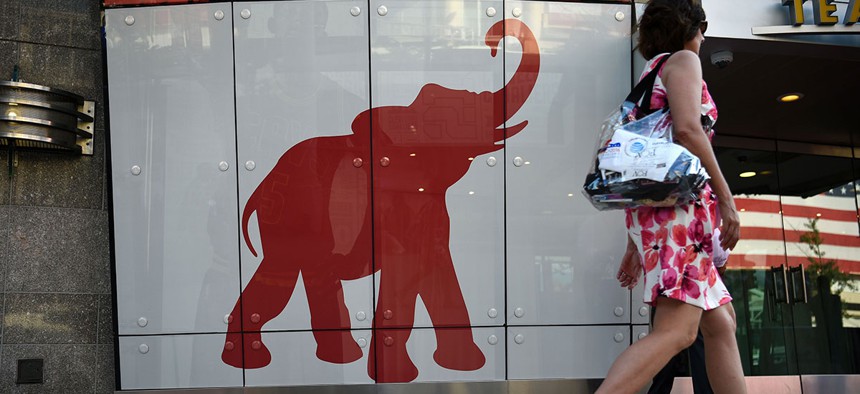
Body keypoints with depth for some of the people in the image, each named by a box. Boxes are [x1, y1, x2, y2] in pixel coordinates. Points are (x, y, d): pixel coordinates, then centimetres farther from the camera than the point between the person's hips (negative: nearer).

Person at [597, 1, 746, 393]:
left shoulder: (651, 76, 28)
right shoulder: (683, 60, 5)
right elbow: (688, 129, -14)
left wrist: (635, 244, 21)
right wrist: (726, 198, -11)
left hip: (655, 206, 10)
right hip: (678, 200, -10)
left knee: (721, 324, 10)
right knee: (677, 331, -20)